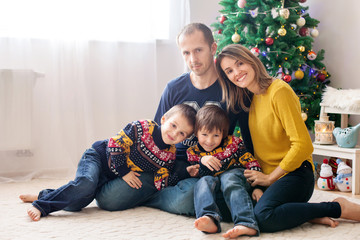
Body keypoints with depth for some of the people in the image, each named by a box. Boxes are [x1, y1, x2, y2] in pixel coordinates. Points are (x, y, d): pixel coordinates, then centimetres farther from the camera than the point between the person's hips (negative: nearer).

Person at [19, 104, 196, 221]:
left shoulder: (170, 156, -6)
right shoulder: (142, 127, -21)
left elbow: (160, 182, -2)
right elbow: (115, 145, -17)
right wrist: (123, 172, -18)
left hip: (113, 178, 5)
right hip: (99, 156, -4)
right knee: (85, 184, -34)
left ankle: (45, 195, 15)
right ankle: (41, 204, -21)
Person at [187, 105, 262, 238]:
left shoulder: (232, 143, 1)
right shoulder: (193, 152, 5)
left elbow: (251, 163, -1)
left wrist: (257, 187, -10)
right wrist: (202, 162, -21)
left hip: (235, 175, -2)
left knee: (228, 178, -35)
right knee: (204, 181, -29)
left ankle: (246, 224, -55)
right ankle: (210, 220, -56)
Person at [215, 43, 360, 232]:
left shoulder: (279, 91, -12)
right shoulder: (250, 98, 13)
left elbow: (303, 145, -16)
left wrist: (270, 178, -12)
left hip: (294, 174, -8)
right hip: (267, 176, 8)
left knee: (263, 217, -32)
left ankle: (338, 208, -13)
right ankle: (305, 213, -7)